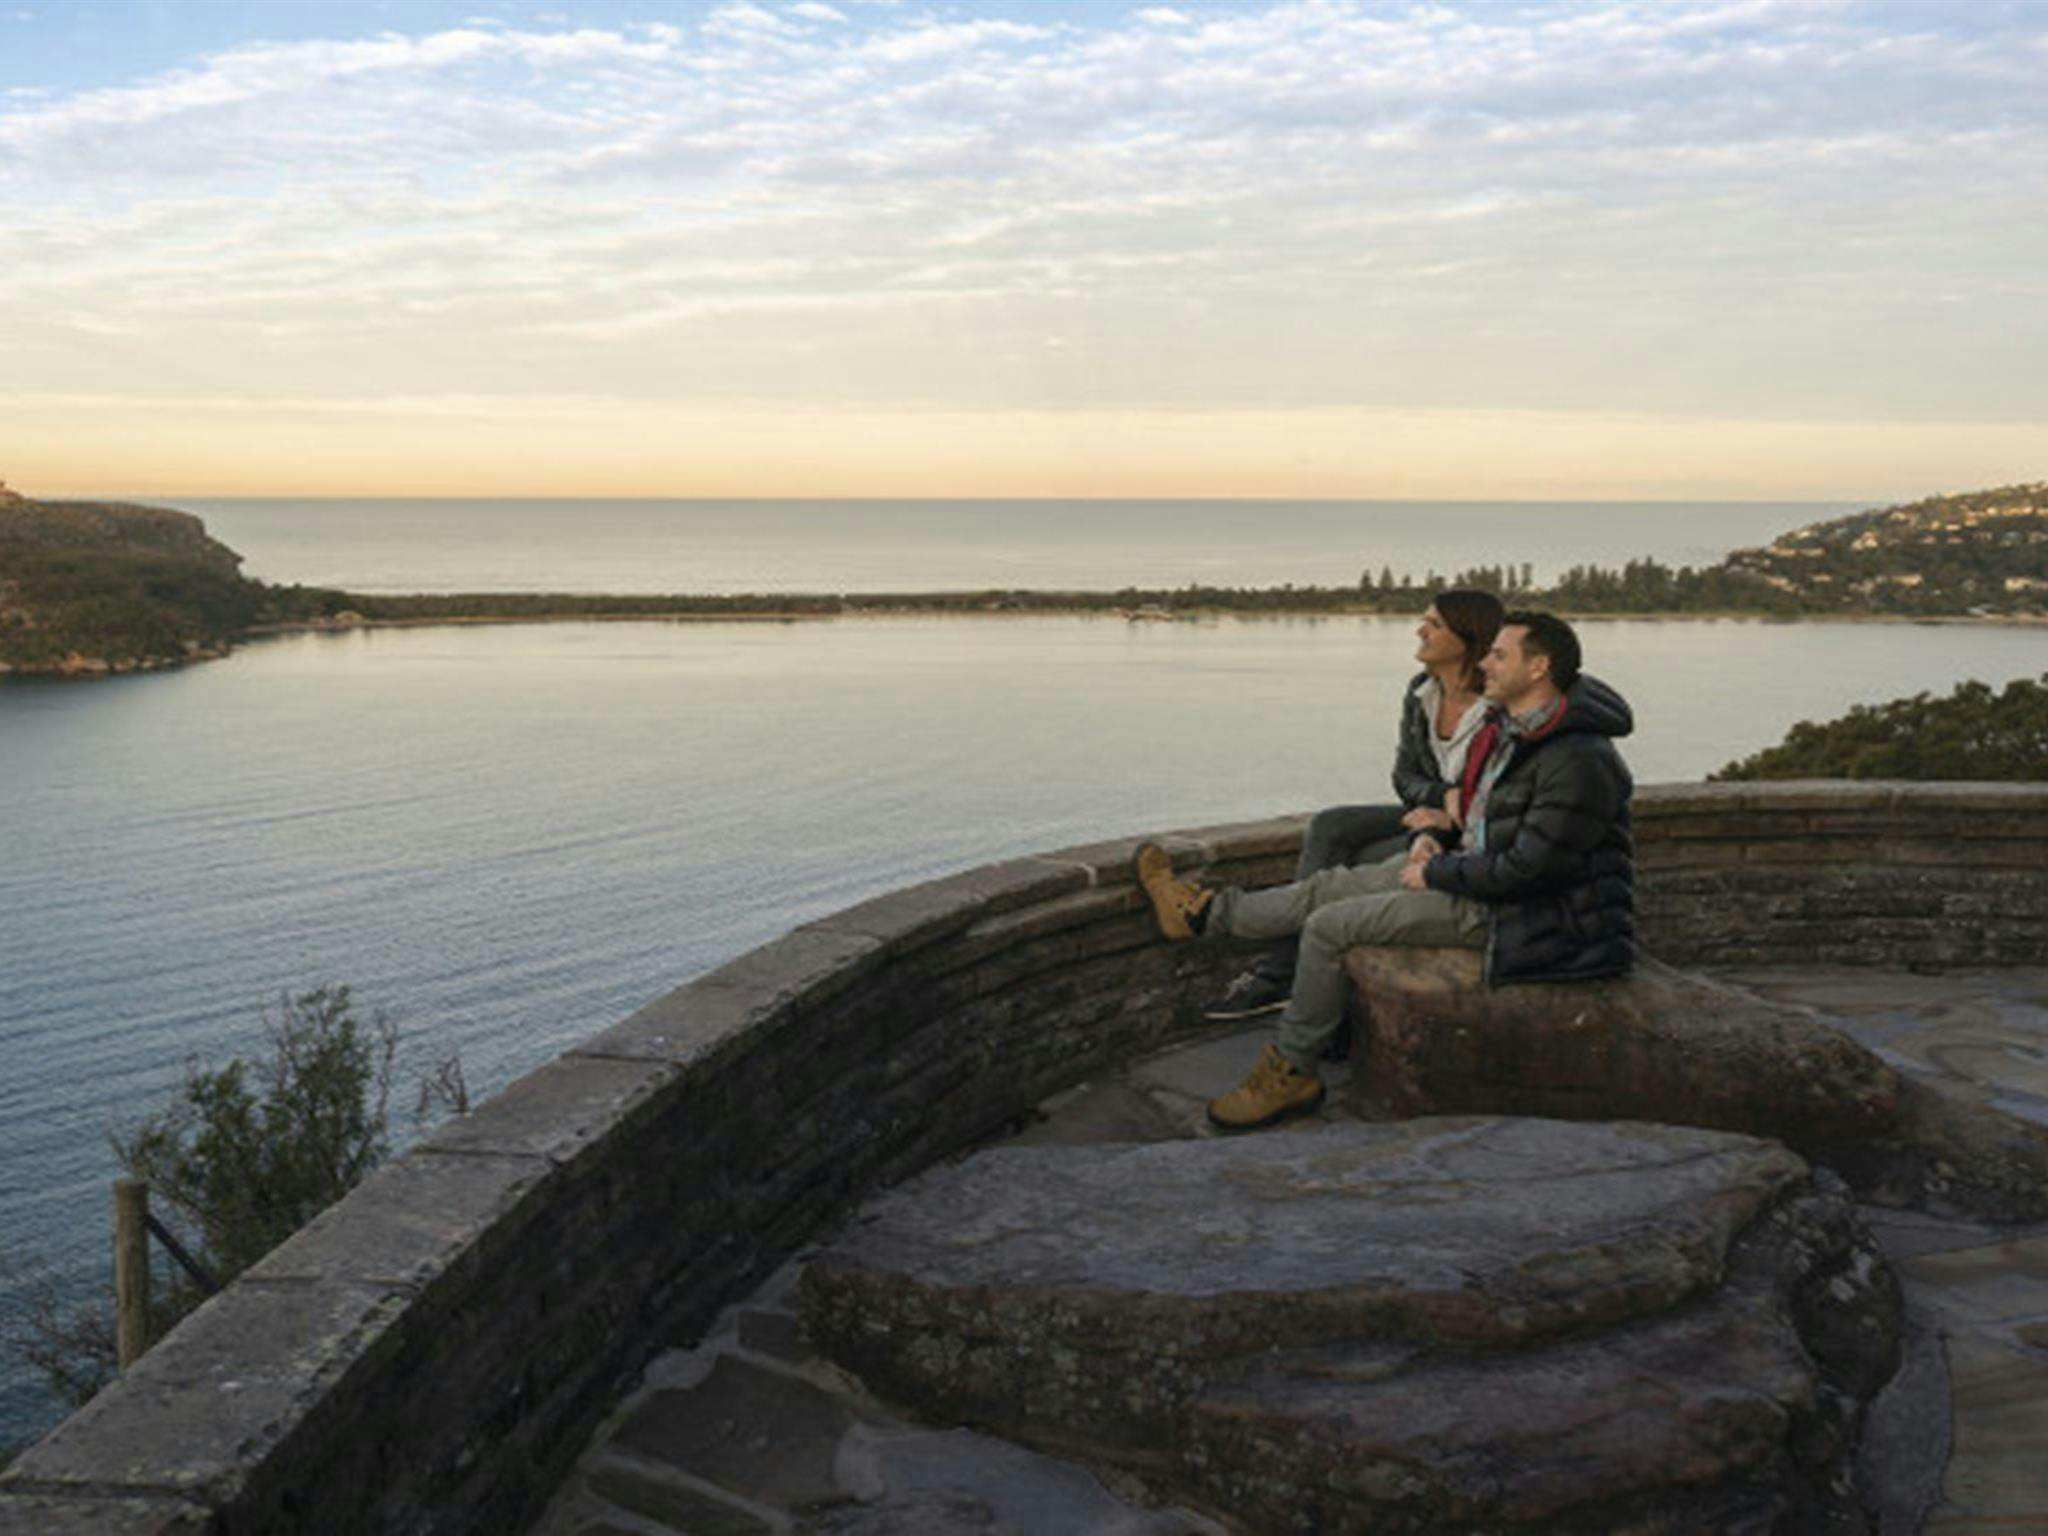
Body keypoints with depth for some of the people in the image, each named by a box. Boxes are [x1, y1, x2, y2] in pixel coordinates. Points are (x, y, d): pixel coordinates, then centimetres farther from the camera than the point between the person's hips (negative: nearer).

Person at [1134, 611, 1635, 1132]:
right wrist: (1434, 834, 3)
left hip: (1511, 913, -9)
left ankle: (1288, 1075, 7)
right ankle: (1205, 912, 28)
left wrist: (1435, 872, -14)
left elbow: (1524, 870, -26)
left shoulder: (1578, 762, -25)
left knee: (1329, 927, -9)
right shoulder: (1509, 730, 7)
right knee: (1331, 886, 9)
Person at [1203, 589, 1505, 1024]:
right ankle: (1280, 970, -21)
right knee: (1327, 829, -15)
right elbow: (1405, 775, 7)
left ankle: (1279, 974, -13)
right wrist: (1443, 795, -14)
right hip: (1429, 814, 7)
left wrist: (1451, 820, -19)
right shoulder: (1421, 694, 3)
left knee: (1361, 865, -25)